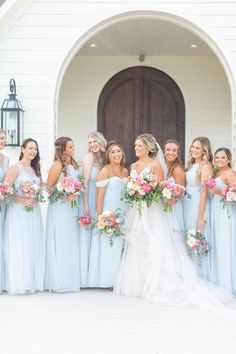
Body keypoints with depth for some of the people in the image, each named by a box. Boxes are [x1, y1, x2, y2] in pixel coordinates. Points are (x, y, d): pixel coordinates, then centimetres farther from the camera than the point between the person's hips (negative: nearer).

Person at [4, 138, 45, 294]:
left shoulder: (36, 169, 15)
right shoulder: (15, 168, -6)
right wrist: (23, 200, -18)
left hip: (34, 212, 6)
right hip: (18, 212, -6)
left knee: (34, 246, 6)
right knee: (19, 247, -5)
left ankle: (34, 281, 14)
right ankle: (20, 283, 3)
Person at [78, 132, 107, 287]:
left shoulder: (104, 158, 9)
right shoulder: (89, 157, -7)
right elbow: (85, 181, -10)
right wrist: (86, 205, -16)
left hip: (99, 201, 5)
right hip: (88, 199, -5)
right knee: (86, 235, -3)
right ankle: (84, 276, 0)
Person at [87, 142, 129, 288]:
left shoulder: (126, 171, 12)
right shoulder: (105, 171, -7)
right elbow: (100, 196, -10)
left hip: (124, 213, 6)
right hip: (110, 213, -6)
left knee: (122, 246, 8)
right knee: (110, 245, -1)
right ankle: (110, 281, 7)